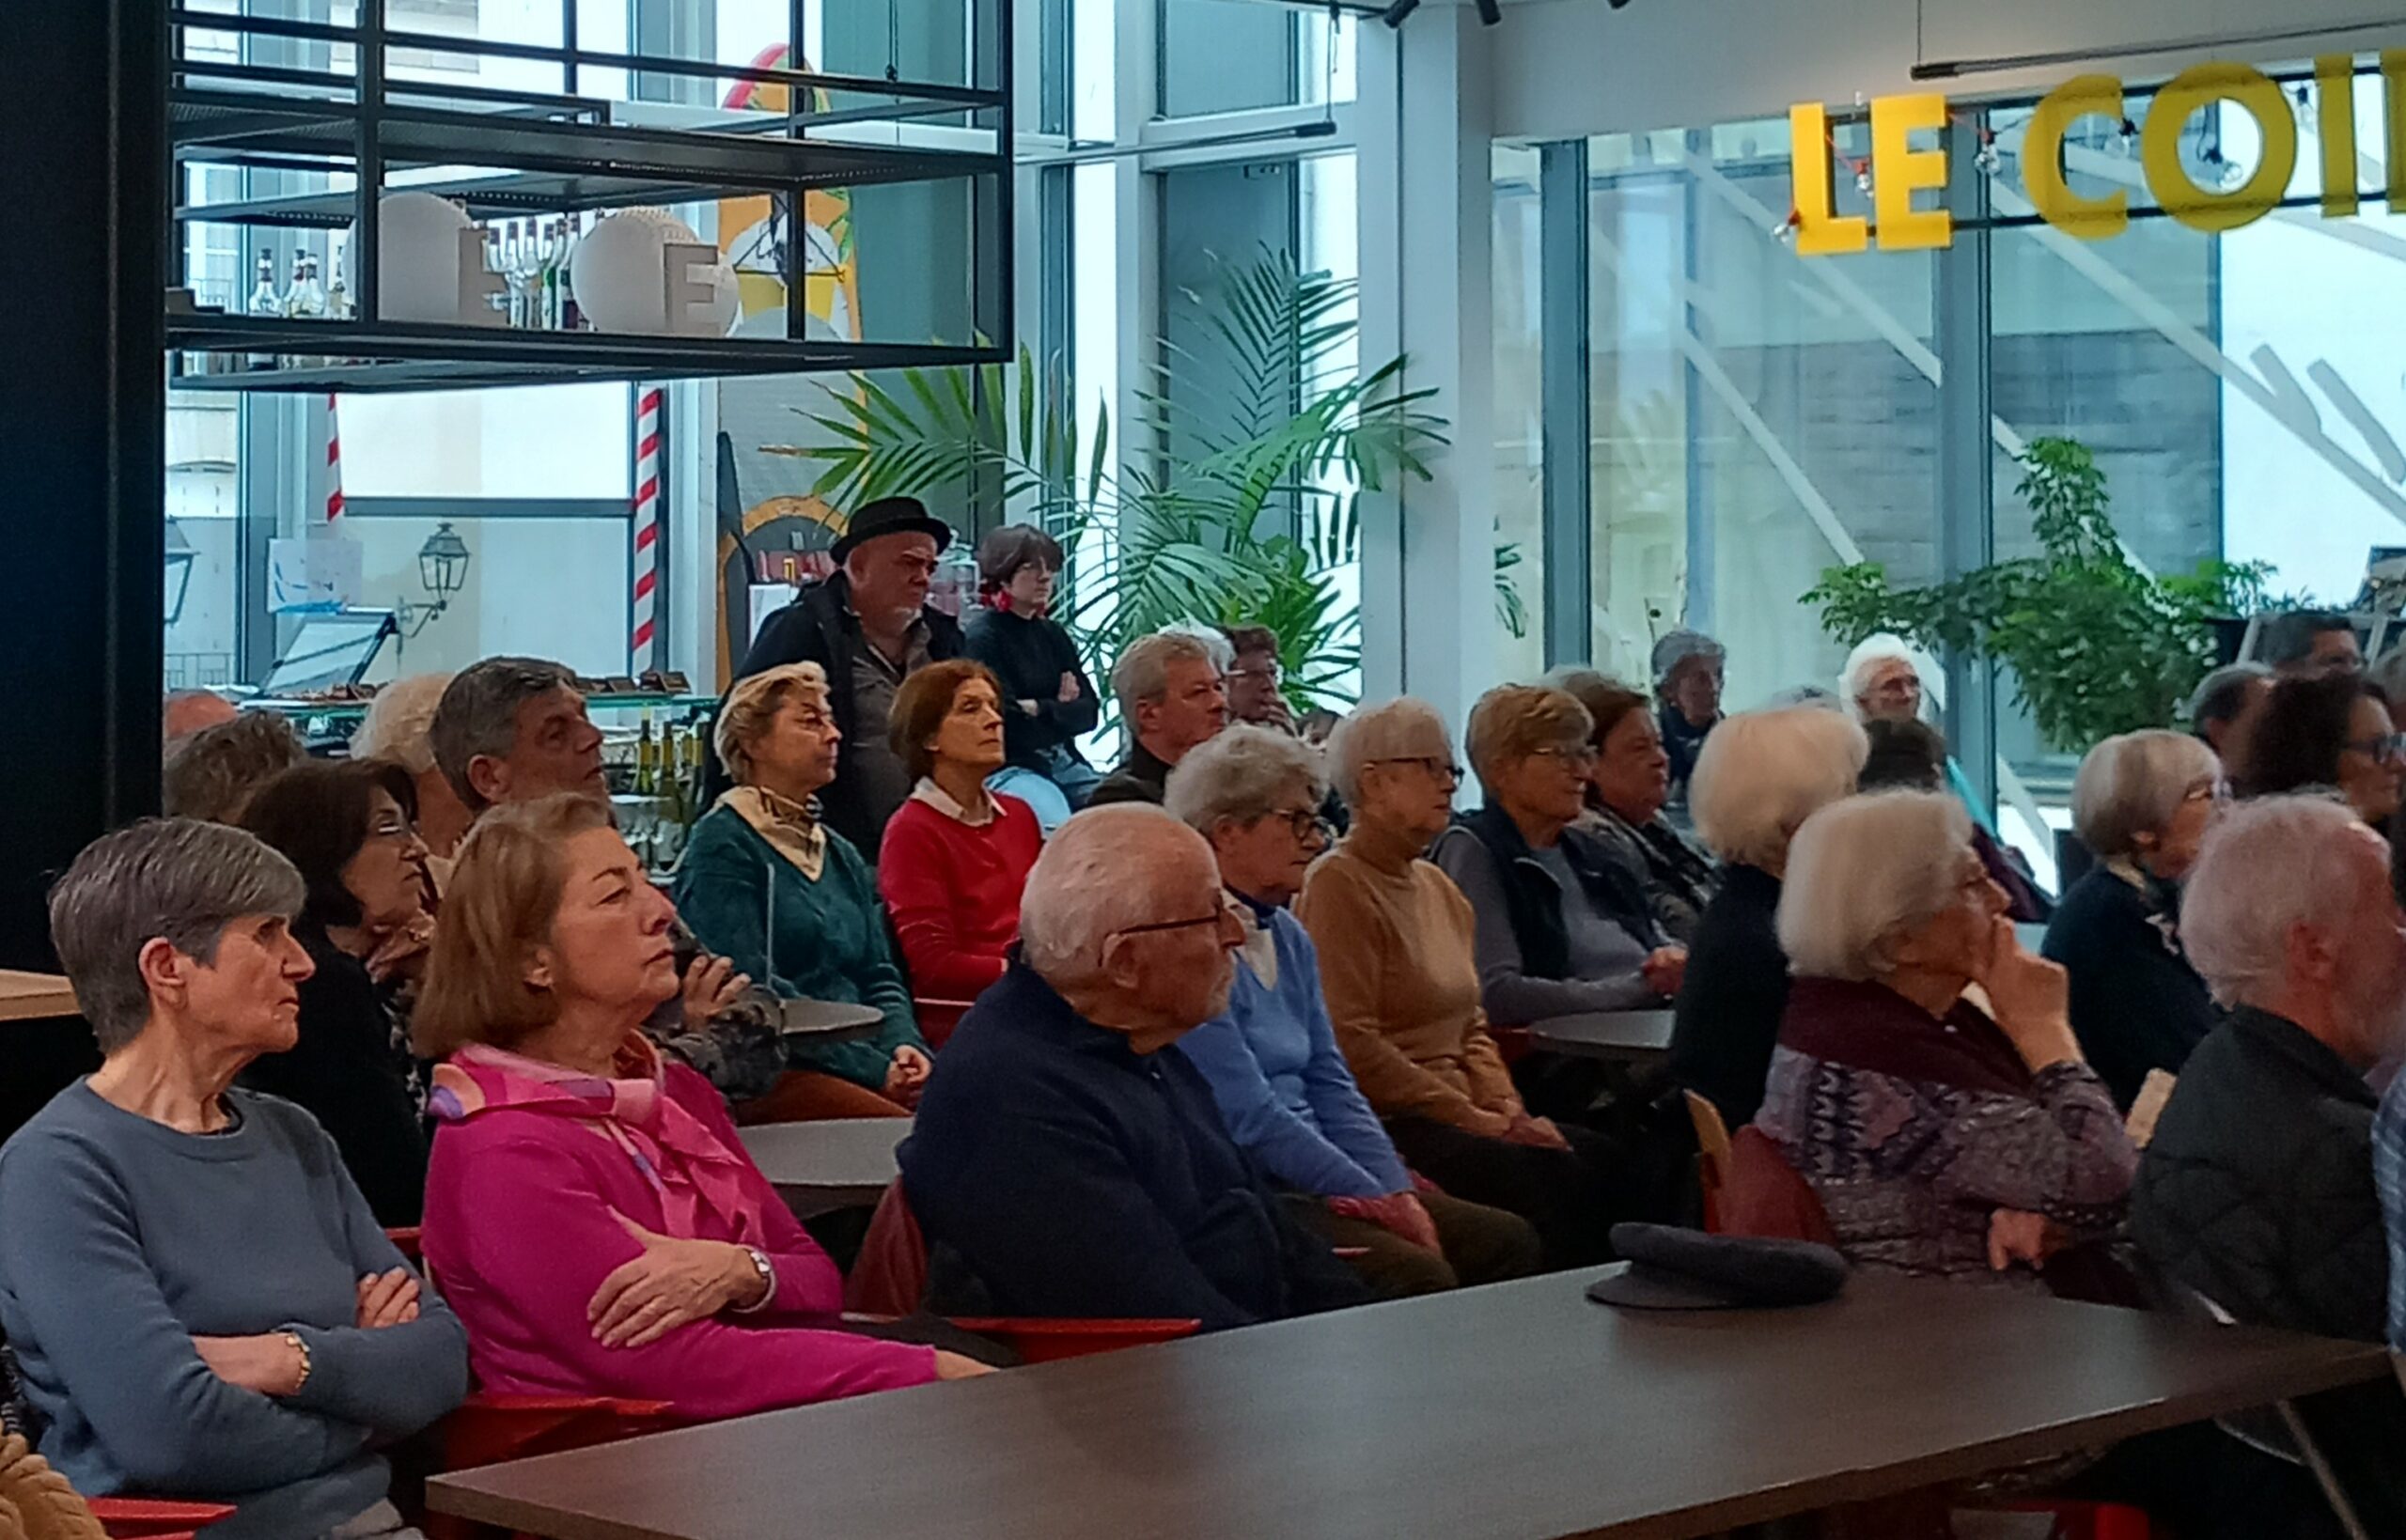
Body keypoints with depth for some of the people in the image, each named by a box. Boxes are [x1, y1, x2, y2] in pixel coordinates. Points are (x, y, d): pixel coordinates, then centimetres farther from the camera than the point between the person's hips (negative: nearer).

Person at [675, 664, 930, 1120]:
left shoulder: (841, 855, 24)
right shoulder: (723, 845, -1)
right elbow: (752, 990, -11)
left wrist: (903, 1046, -3)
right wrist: (873, 1069, -14)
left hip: (862, 1064, 7)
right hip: (767, 1075, -7)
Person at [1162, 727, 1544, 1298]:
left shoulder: (1287, 938, 16)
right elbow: (1251, 1120, -17)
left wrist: (1399, 1192, 0)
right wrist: (1380, 1202, -14)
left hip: (1310, 1179, 10)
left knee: (1508, 1241, -4)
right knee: (1418, 1274, -28)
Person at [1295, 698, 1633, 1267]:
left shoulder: (1439, 888, 20)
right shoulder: (1339, 886, -7)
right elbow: (1351, 1044, -15)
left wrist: (1508, 1110, 3)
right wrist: (1470, 1116, -14)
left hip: (1456, 1117, 8)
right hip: (1385, 1125, -8)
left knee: (1600, 1156, -15)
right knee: (1550, 1175, -26)